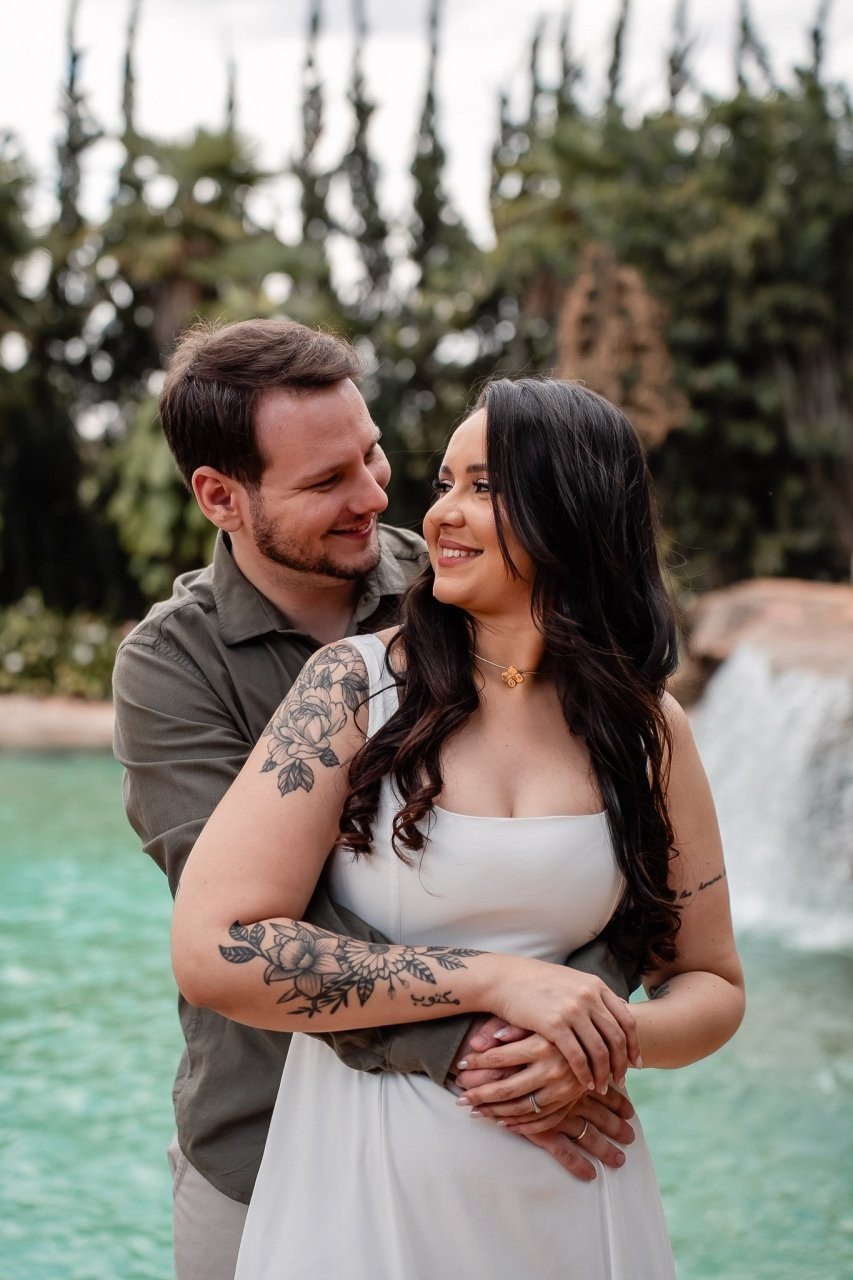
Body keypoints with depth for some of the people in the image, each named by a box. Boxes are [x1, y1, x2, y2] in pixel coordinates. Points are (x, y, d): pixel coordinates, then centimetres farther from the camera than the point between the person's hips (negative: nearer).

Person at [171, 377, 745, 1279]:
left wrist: (613, 1041, -15)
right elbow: (212, 951, -17)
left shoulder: (648, 730, -1)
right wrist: (494, 978, -20)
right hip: (357, 1187, -2)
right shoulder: (354, 685, -9)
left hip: (571, 1198, 2)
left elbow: (711, 985, 8)